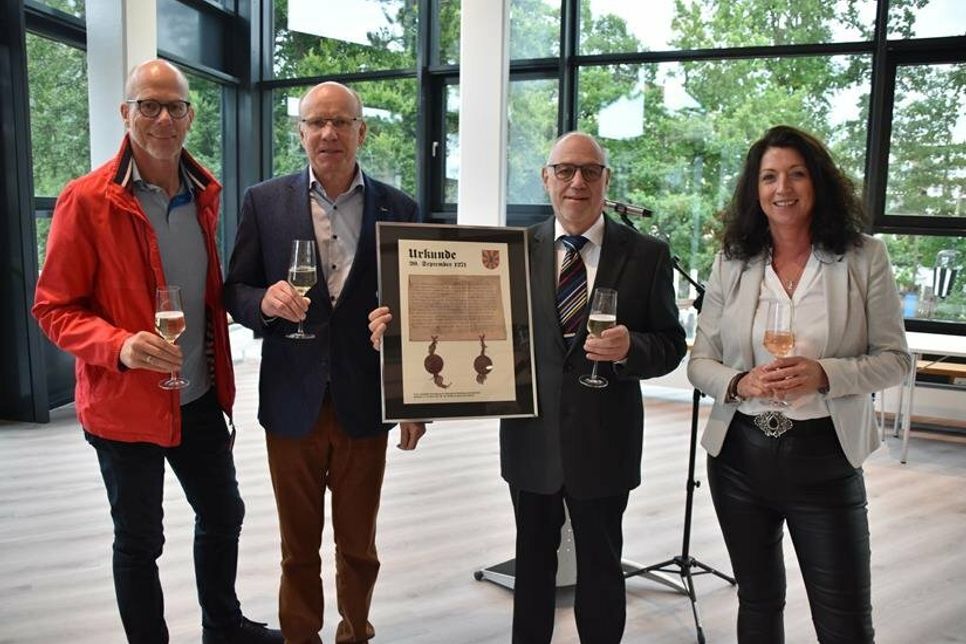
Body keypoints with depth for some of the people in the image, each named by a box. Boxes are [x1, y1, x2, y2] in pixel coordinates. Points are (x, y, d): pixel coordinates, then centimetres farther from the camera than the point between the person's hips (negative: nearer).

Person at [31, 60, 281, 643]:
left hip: (201, 399, 6)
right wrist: (120, 345, -28)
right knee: (139, 541, 11)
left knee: (224, 514, 19)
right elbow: (54, 307, -11)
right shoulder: (87, 200, -14)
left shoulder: (204, 192, 4)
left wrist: (218, 374, 9)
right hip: (126, 405, -5)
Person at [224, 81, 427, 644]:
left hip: (365, 403, 0)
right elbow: (236, 291, 4)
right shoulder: (264, 202, 1)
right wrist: (265, 300, -20)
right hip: (293, 403, 0)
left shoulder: (399, 209, 1)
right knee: (299, 545, 14)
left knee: (358, 541, 15)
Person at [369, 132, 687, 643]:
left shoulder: (647, 254, -3)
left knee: (600, 566, 15)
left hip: (604, 442, -1)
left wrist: (630, 348, -24)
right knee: (533, 562, 19)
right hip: (531, 438, 2)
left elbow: (671, 345, -2)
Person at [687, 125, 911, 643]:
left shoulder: (864, 257, -3)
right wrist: (739, 383, -18)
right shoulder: (732, 263, 2)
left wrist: (825, 375, -20)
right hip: (740, 454, 3)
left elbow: (894, 358, -2)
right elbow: (699, 361, 3)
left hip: (824, 458, -2)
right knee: (757, 601, 20)